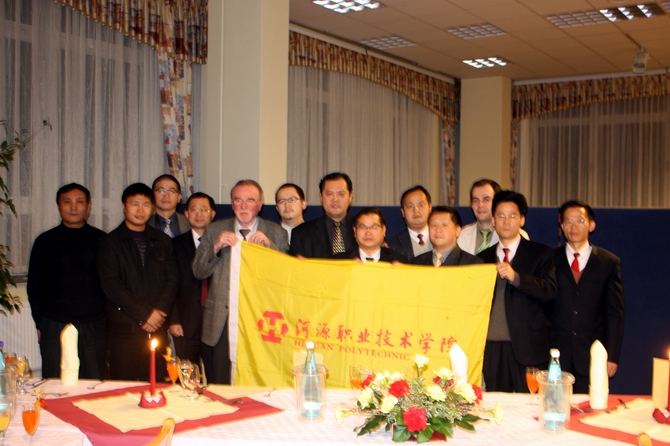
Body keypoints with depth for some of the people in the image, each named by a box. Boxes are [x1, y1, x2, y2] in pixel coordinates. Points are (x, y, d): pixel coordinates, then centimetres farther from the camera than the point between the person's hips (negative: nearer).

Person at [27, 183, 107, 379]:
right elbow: (34, 286, 9)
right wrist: (40, 323, 3)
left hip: (95, 327, 0)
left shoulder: (100, 240, 6)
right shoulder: (45, 241, 6)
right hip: (55, 328, 0)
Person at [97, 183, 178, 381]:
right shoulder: (111, 242, 2)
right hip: (124, 327, -3)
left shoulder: (162, 241, 14)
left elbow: (172, 279, 8)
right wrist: (145, 314, -12)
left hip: (157, 327, 3)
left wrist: (160, 311, -8)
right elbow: (111, 285, -7)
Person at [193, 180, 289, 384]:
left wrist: (269, 245, -14)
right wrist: (216, 247, -10)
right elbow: (198, 272, 6)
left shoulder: (277, 233, 7)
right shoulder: (214, 230, 10)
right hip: (222, 325, 1)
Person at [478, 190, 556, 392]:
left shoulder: (541, 254, 3)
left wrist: (516, 277, -24)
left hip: (527, 346, -3)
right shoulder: (484, 257, 15)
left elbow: (549, 291, -11)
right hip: (491, 345, 3)